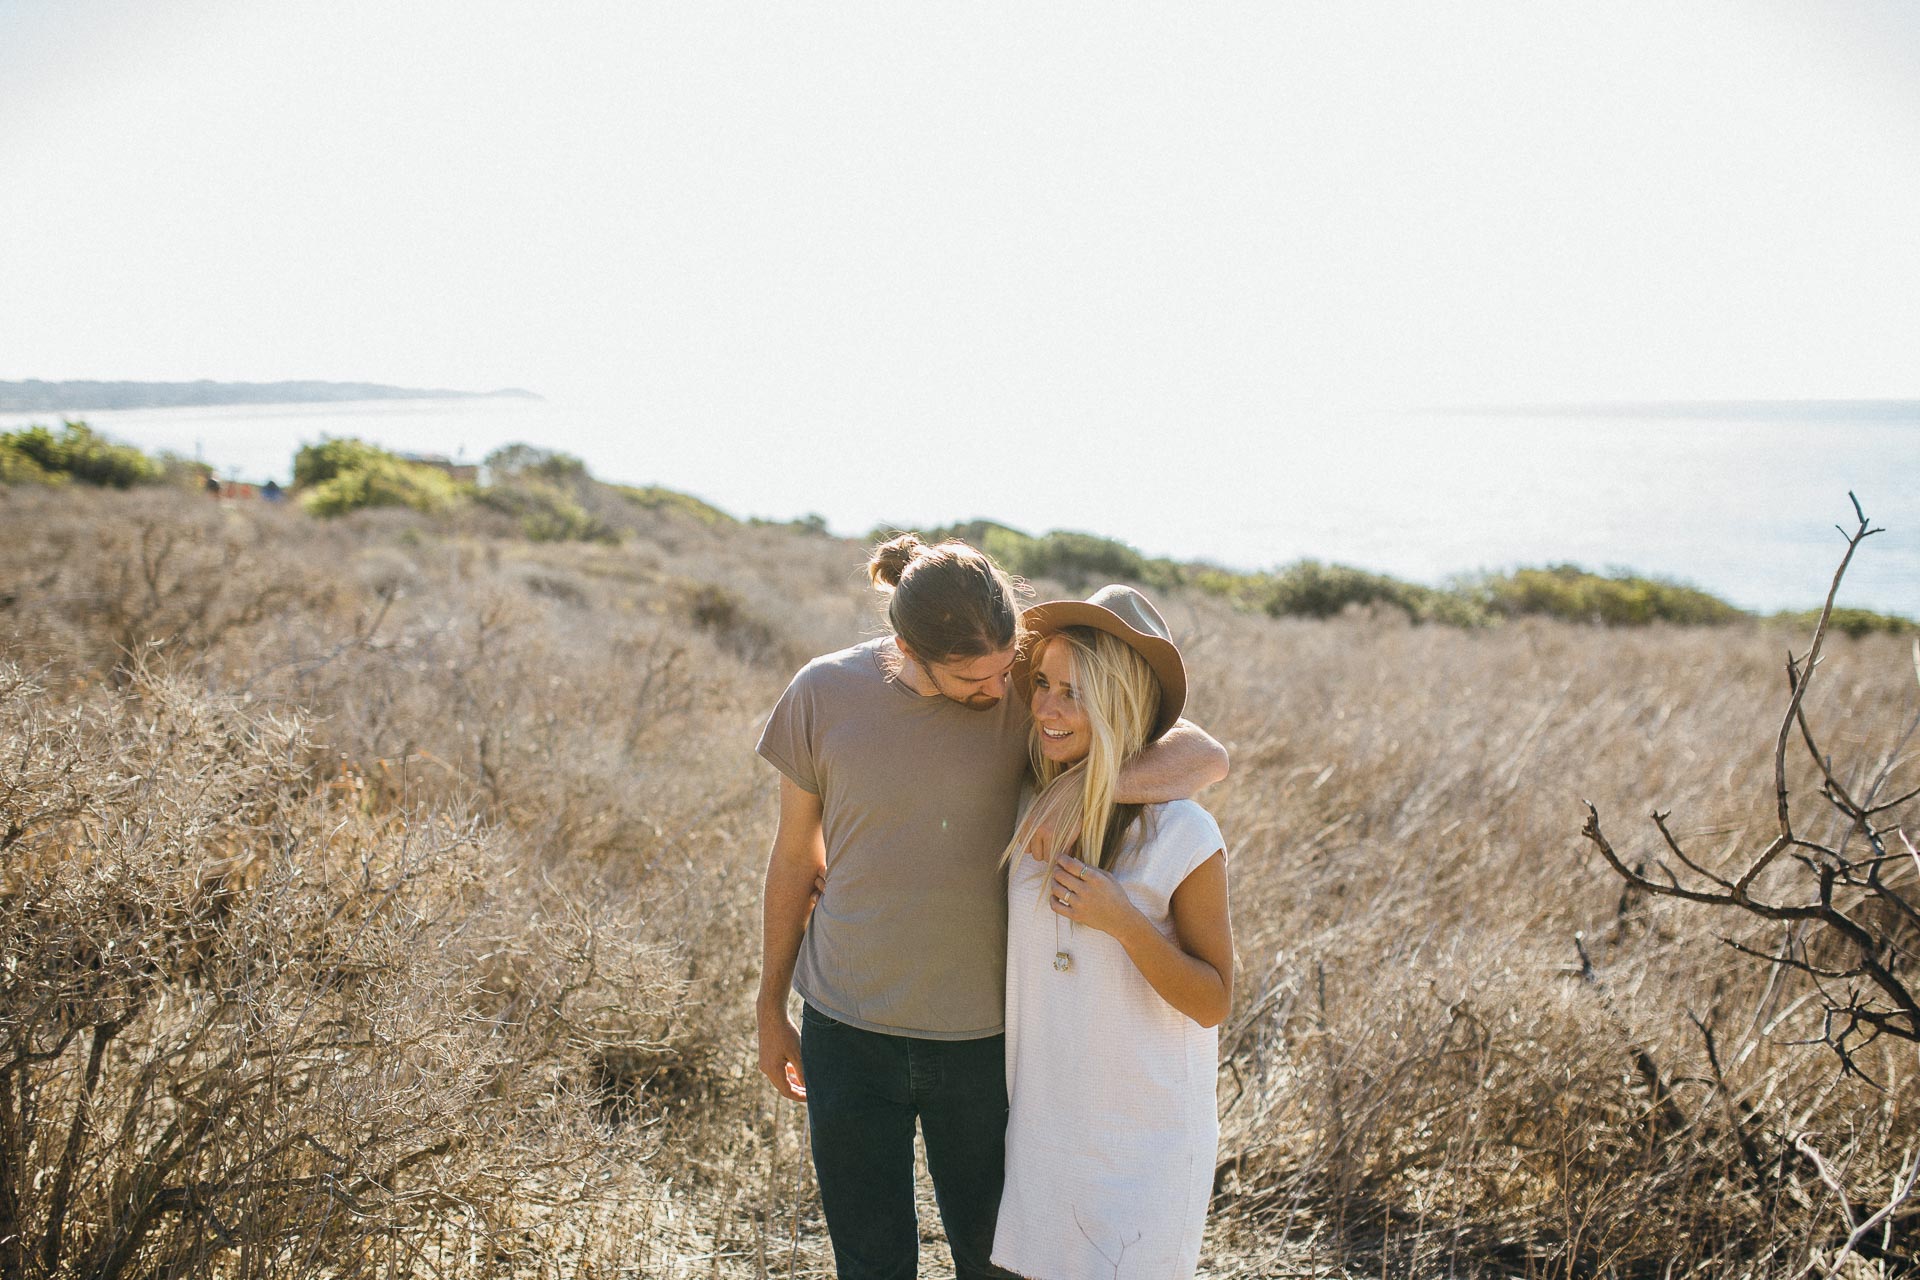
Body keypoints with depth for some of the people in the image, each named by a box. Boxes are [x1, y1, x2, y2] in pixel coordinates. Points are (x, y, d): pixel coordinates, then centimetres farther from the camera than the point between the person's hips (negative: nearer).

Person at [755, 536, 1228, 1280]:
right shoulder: (824, 694, -9)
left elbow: (1208, 758, -14)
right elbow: (794, 857, 3)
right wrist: (770, 1007, 10)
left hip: (984, 1039, 0)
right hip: (849, 1035, 0)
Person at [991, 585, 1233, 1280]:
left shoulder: (1182, 835, -17)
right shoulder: (1035, 812, -2)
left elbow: (1213, 1003, -12)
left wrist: (1123, 922, -26)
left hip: (1143, 1136, -5)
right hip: (1042, 1115, 5)